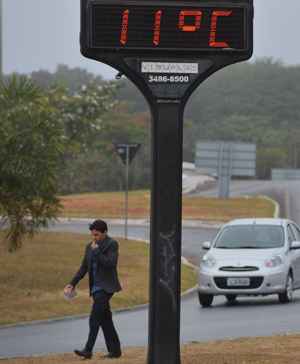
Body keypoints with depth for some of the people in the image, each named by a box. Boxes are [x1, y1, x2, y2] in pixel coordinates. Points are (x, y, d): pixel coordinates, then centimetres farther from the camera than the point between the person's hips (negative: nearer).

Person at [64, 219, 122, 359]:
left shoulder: (112, 244, -7)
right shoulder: (90, 247, 13)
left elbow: (111, 263, -19)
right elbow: (84, 268, 14)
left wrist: (97, 251, -17)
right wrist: (72, 284, 6)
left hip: (106, 287, -7)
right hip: (96, 288, 7)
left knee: (95, 319, -15)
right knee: (105, 320, 9)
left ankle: (88, 350, -19)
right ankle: (115, 350, 14)